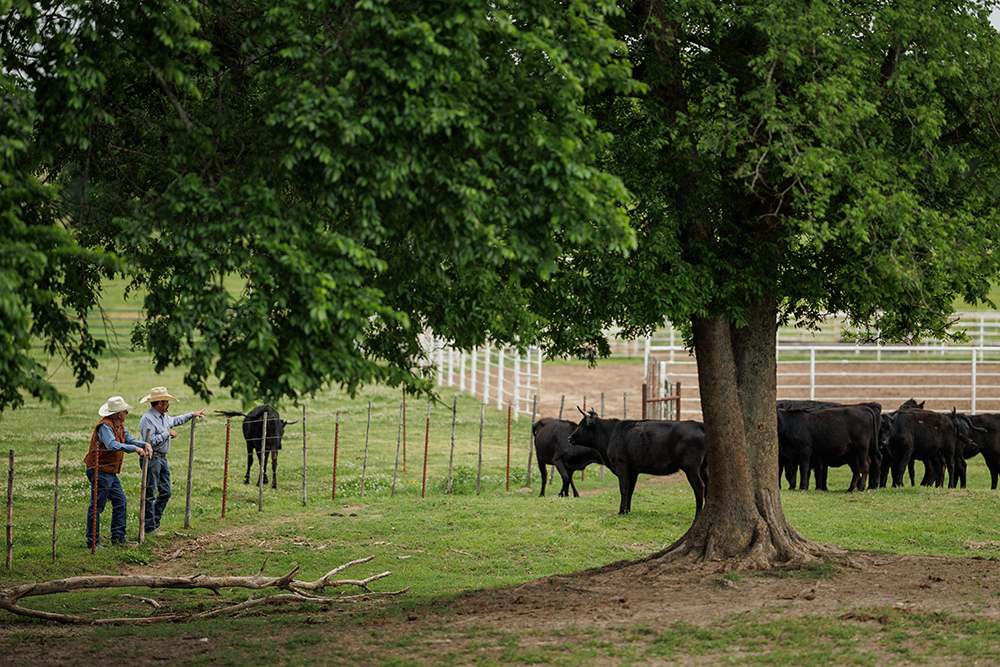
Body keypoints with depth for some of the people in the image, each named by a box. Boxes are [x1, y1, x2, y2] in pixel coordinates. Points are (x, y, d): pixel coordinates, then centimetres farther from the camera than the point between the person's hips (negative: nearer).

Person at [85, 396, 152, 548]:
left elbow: (129, 439, 18)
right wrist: (134, 448, -31)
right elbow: (112, 445, -33)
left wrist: (145, 444, -1)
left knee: (120, 502, 13)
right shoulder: (105, 426, -19)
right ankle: (93, 542, -1)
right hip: (100, 471, -10)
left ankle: (118, 537, 20)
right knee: (97, 507, -5)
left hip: (111, 473, 10)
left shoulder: (119, 426, 13)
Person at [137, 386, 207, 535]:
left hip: (162, 459, 10)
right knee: (149, 494, -4)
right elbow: (151, 441, -26)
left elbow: (175, 420, 34)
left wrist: (192, 415, 39)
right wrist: (167, 433, -17)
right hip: (152, 460, -10)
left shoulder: (163, 416, 12)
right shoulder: (147, 419, -18)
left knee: (165, 492, 13)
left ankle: (155, 523, 20)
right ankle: (150, 527, -1)